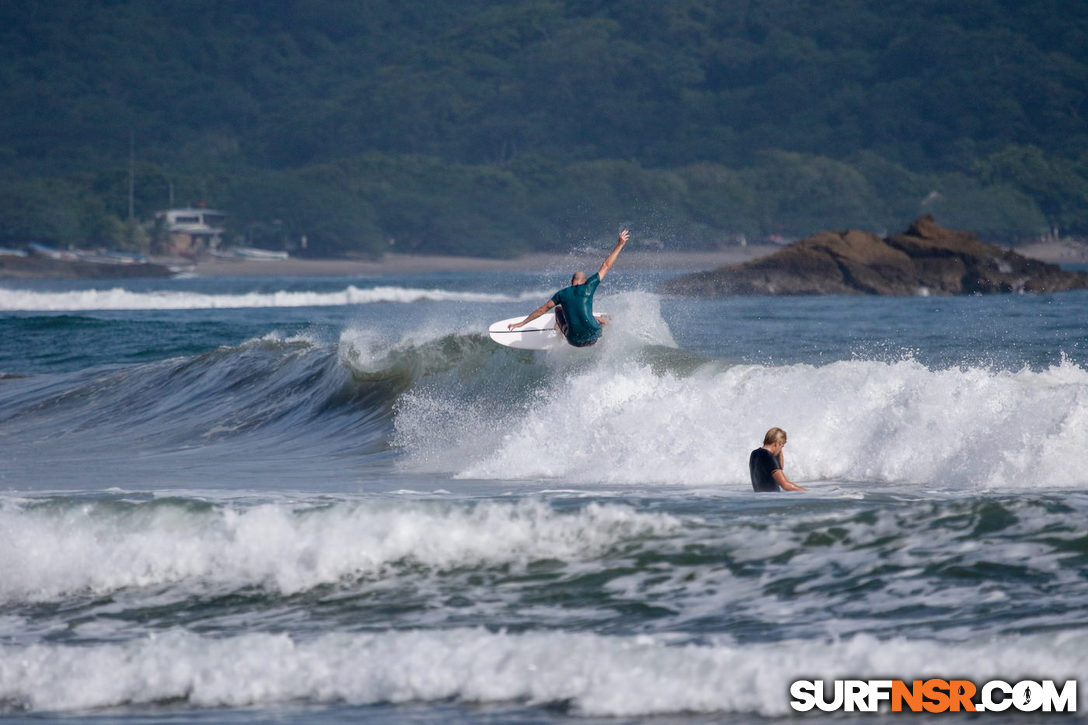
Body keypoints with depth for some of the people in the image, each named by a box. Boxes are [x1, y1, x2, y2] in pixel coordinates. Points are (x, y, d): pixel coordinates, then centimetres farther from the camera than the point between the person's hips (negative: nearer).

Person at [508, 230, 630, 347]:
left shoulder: (562, 294, 3)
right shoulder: (587, 287, 0)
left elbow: (542, 309, 7)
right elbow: (606, 266, 7)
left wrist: (521, 323, 16)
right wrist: (620, 245, 16)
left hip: (574, 341, 2)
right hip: (593, 337, -2)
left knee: (558, 309, 27)